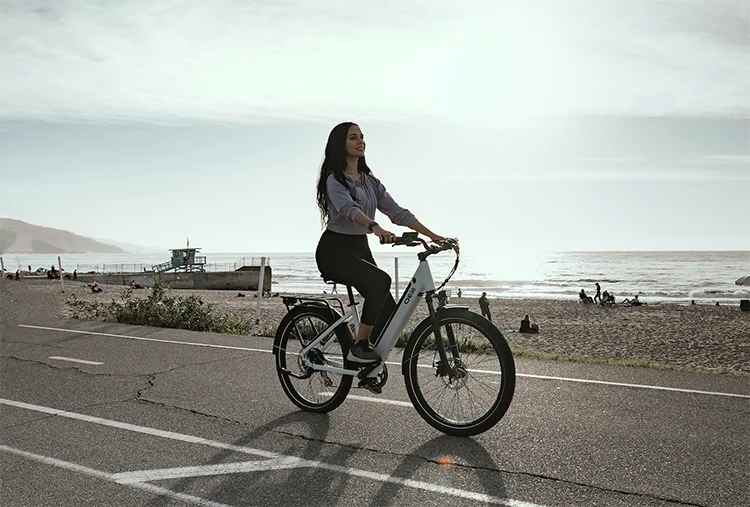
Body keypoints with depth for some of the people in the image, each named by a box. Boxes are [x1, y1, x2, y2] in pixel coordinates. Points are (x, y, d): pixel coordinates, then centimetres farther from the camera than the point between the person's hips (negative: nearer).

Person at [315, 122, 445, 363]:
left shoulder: (370, 181, 12)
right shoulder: (334, 179, -10)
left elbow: (397, 211, 5)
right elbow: (349, 208, -31)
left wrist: (433, 236, -5)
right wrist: (376, 228, -51)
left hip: (360, 249, 7)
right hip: (334, 250, -7)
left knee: (389, 311, -5)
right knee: (380, 280, -32)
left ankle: (371, 362, 16)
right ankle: (359, 347, -20)